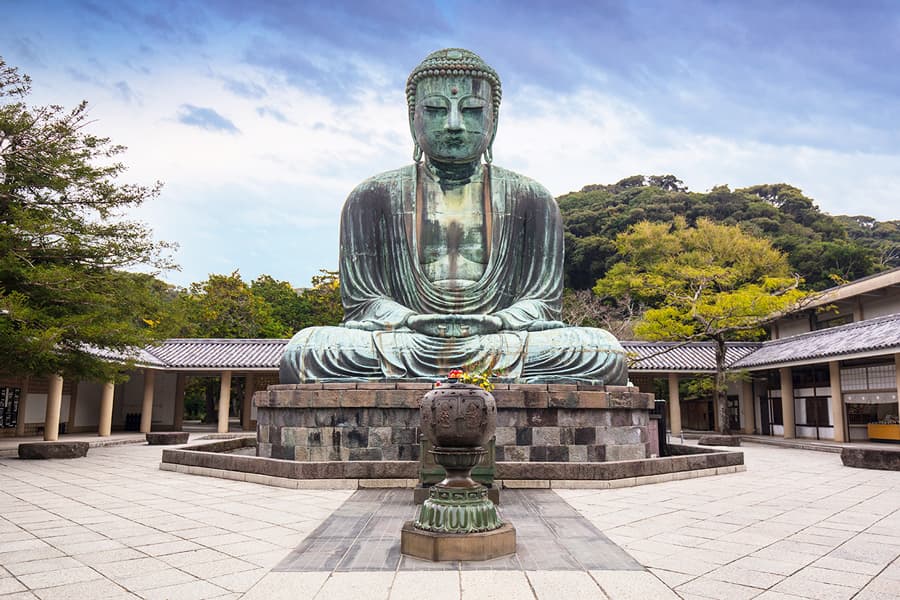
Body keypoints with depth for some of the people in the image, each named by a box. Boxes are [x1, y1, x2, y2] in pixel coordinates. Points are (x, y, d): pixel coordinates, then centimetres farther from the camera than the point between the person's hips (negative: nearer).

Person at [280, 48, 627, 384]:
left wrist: (493, 322, -16)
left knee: (606, 354, -24)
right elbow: (361, 302, 4)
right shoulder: (371, 199, 9)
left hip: (503, 353, 1)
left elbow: (542, 300, 7)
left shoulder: (531, 200, 12)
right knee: (302, 352, -27)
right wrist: (414, 321, -18)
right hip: (403, 350, 0)